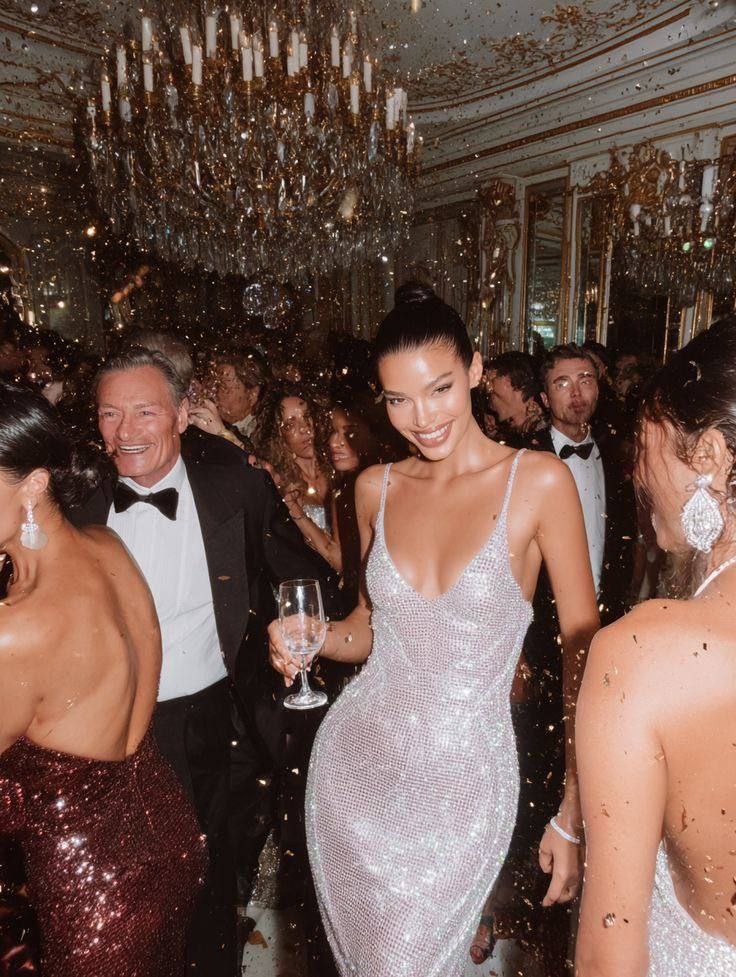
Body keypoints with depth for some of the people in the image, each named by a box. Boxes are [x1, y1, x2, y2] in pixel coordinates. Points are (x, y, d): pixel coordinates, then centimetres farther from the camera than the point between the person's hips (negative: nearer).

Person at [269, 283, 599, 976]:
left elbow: (584, 656, -8)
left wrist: (574, 815, -8)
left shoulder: (539, 482, -13)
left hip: (463, 779, -3)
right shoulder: (376, 488, 0)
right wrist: (312, 638, -8)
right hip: (354, 761, 4)